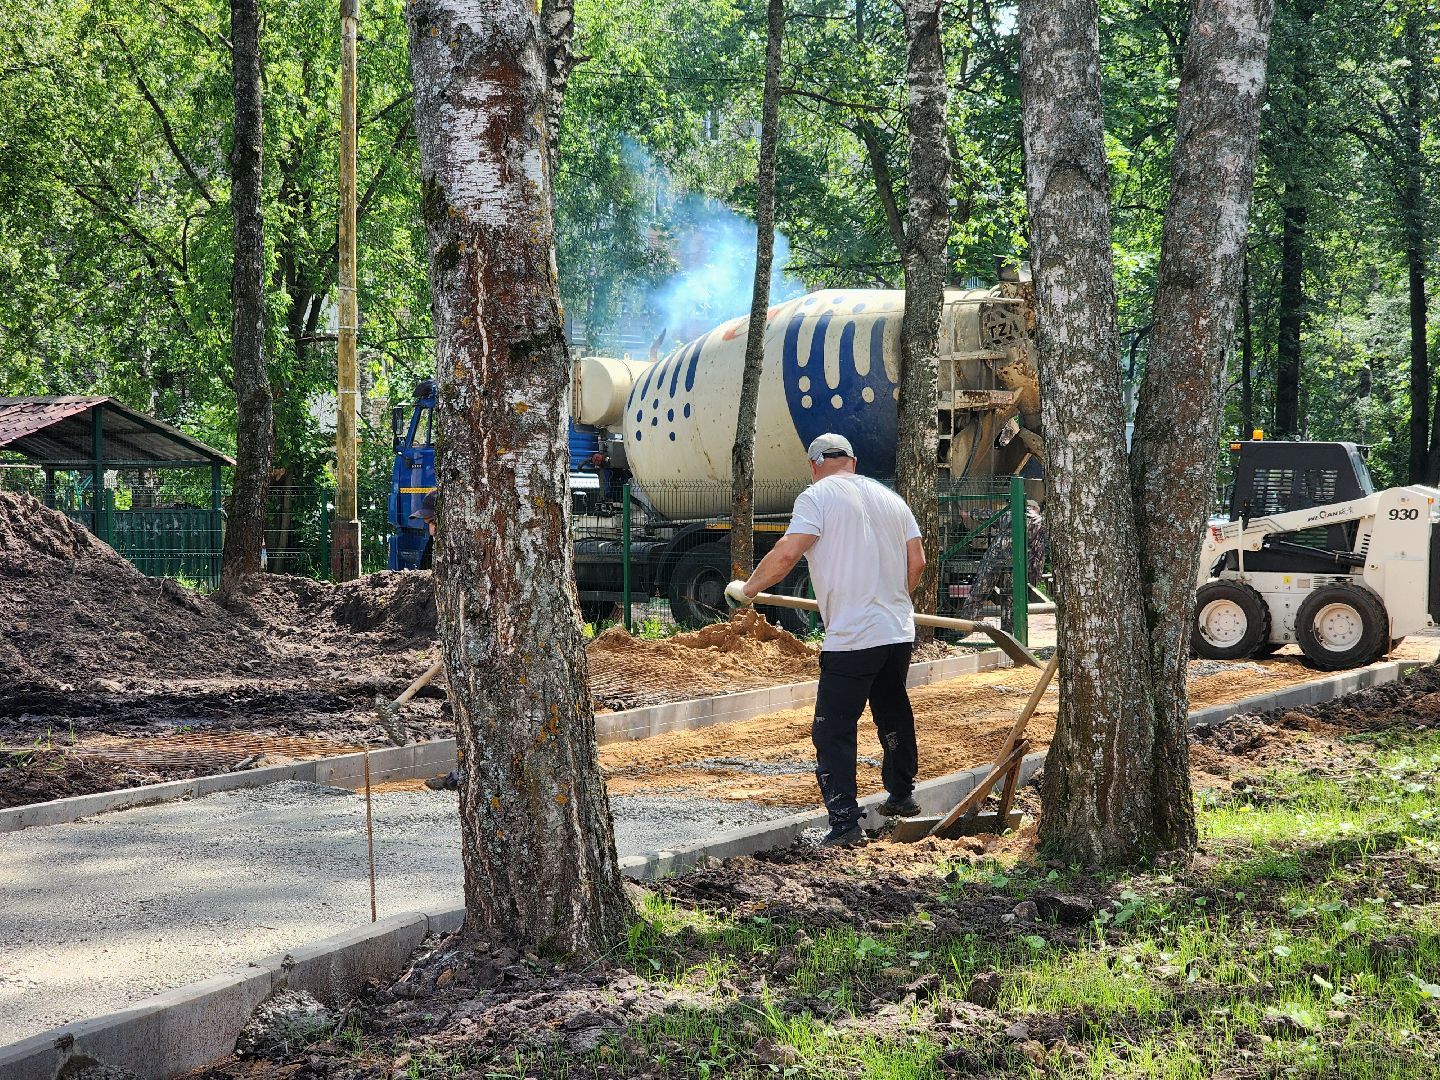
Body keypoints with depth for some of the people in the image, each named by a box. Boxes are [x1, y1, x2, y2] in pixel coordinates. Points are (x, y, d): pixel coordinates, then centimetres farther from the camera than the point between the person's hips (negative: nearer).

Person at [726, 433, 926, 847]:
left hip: (851, 638, -7)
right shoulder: (890, 498, 13)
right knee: (894, 716, 24)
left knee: (833, 730, -4)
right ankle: (902, 797, 39)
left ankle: (844, 822, -11)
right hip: (898, 631, 7)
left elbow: (787, 553, -17)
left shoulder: (818, 496, -6)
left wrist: (747, 589, -4)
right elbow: (917, 561, 12)